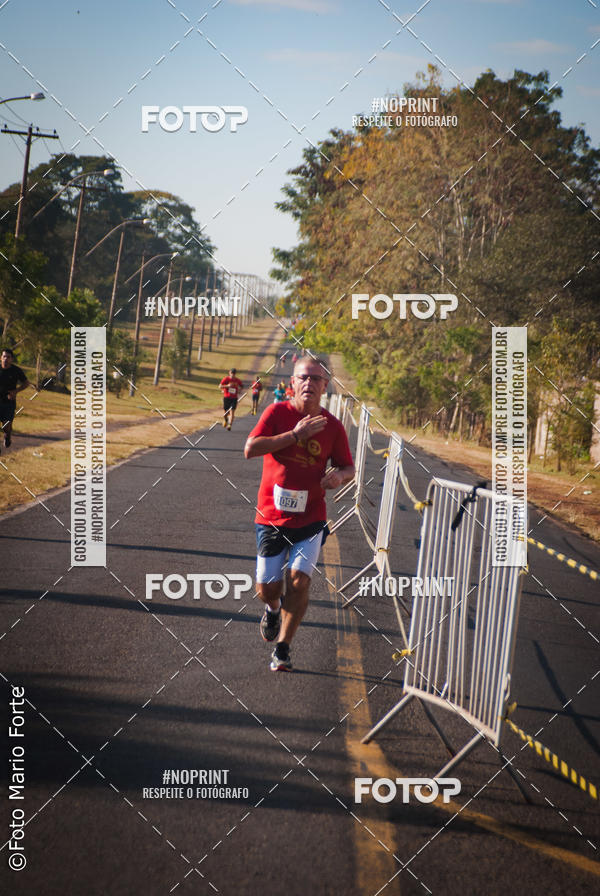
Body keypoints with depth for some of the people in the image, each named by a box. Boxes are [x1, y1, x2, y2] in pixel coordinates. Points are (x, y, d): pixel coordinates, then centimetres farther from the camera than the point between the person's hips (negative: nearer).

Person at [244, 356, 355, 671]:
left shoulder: (332, 426, 2)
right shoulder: (277, 412, -2)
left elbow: (348, 467, 13)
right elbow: (250, 448, -15)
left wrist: (339, 475, -12)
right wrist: (295, 435, -18)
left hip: (310, 519, 0)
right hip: (271, 517, 0)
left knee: (299, 580, -14)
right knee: (267, 588, 1)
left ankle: (282, 649, 0)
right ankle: (273, 609, 39)